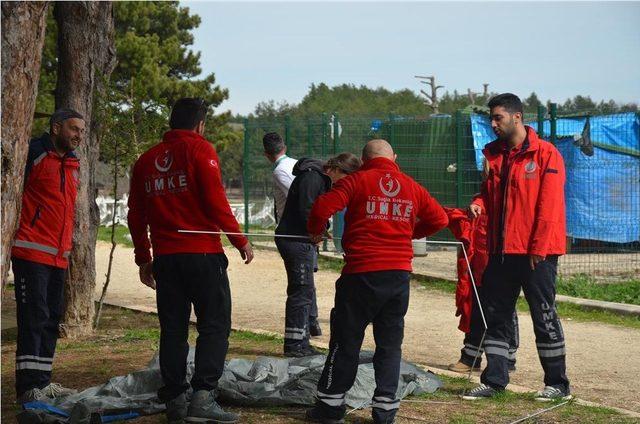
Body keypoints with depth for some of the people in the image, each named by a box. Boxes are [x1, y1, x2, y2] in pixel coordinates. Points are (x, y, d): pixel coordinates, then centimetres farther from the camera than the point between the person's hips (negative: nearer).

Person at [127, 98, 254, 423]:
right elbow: (215, 201, -12)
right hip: (203, 254, -5)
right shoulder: (200, 149, -4)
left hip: (164, 258, 6)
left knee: (172, 330, 10)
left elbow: (136, 216, 16)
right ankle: (203, 396, -13)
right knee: (214, 326, -2)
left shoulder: (146, 160, 15)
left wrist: (143, 259, 23)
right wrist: (240, 241, -3)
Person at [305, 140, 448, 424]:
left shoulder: (357, 181, -3)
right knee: (390, 342, 11)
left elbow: (322, 207, -14)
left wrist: (315, 231, 5)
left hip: (362, 273, -3)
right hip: (399, 275, 3)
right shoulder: (412, 187, 9)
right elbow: (439, 219, 15)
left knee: (346, 340, 6)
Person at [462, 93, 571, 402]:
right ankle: (494, 380, 16)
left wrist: (538, 248, -16)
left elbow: (549, 205, -12)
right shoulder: (495, 154, 11)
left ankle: (558, 384, 10)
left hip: (536, 252, -6)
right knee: (494, 315, 8)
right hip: (502, 249, 7)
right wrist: (479, 203, -2)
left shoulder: (546, 154, -8)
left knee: (544, 316, 1)